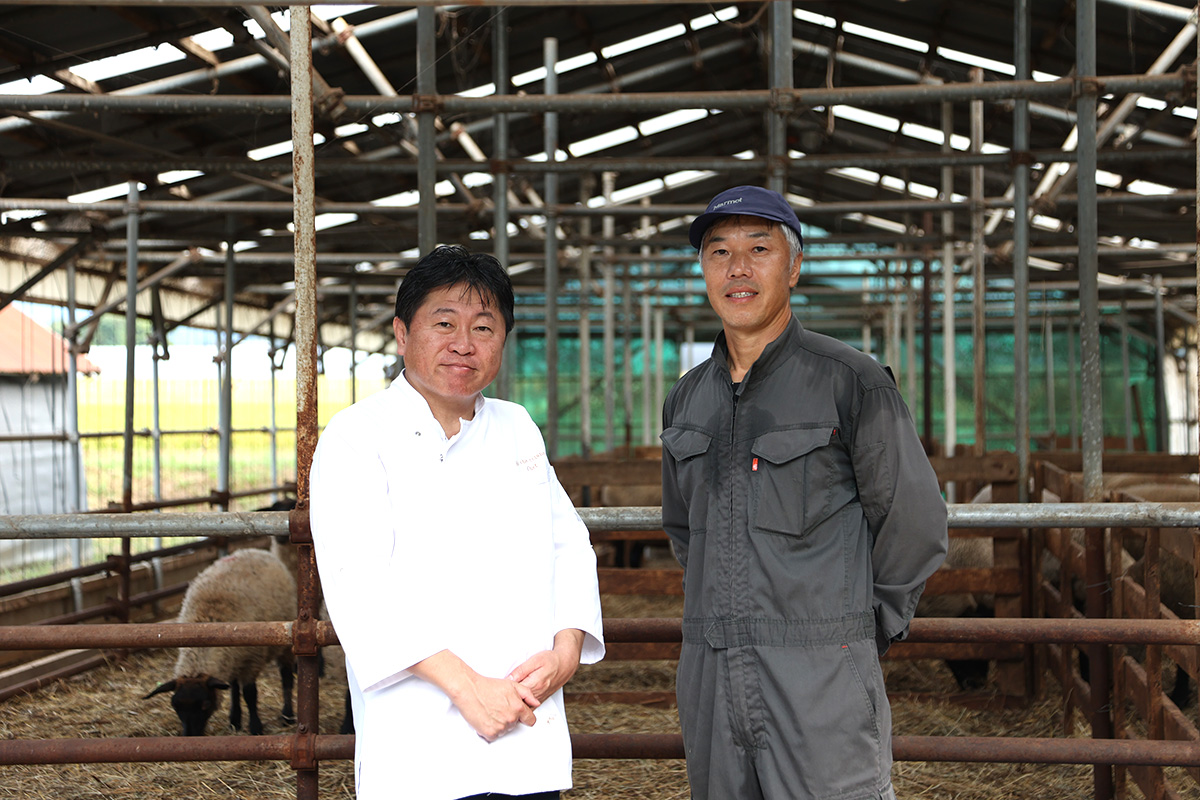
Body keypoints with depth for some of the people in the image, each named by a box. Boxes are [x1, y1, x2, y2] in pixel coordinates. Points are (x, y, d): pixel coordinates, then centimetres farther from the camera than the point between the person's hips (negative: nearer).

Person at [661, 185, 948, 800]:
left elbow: (914, 526, -1)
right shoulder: (686, 400, 12)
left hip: (823, 678, -5)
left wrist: (864, 631, 5)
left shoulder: (851, 381, -5)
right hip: (709, 677, 5)